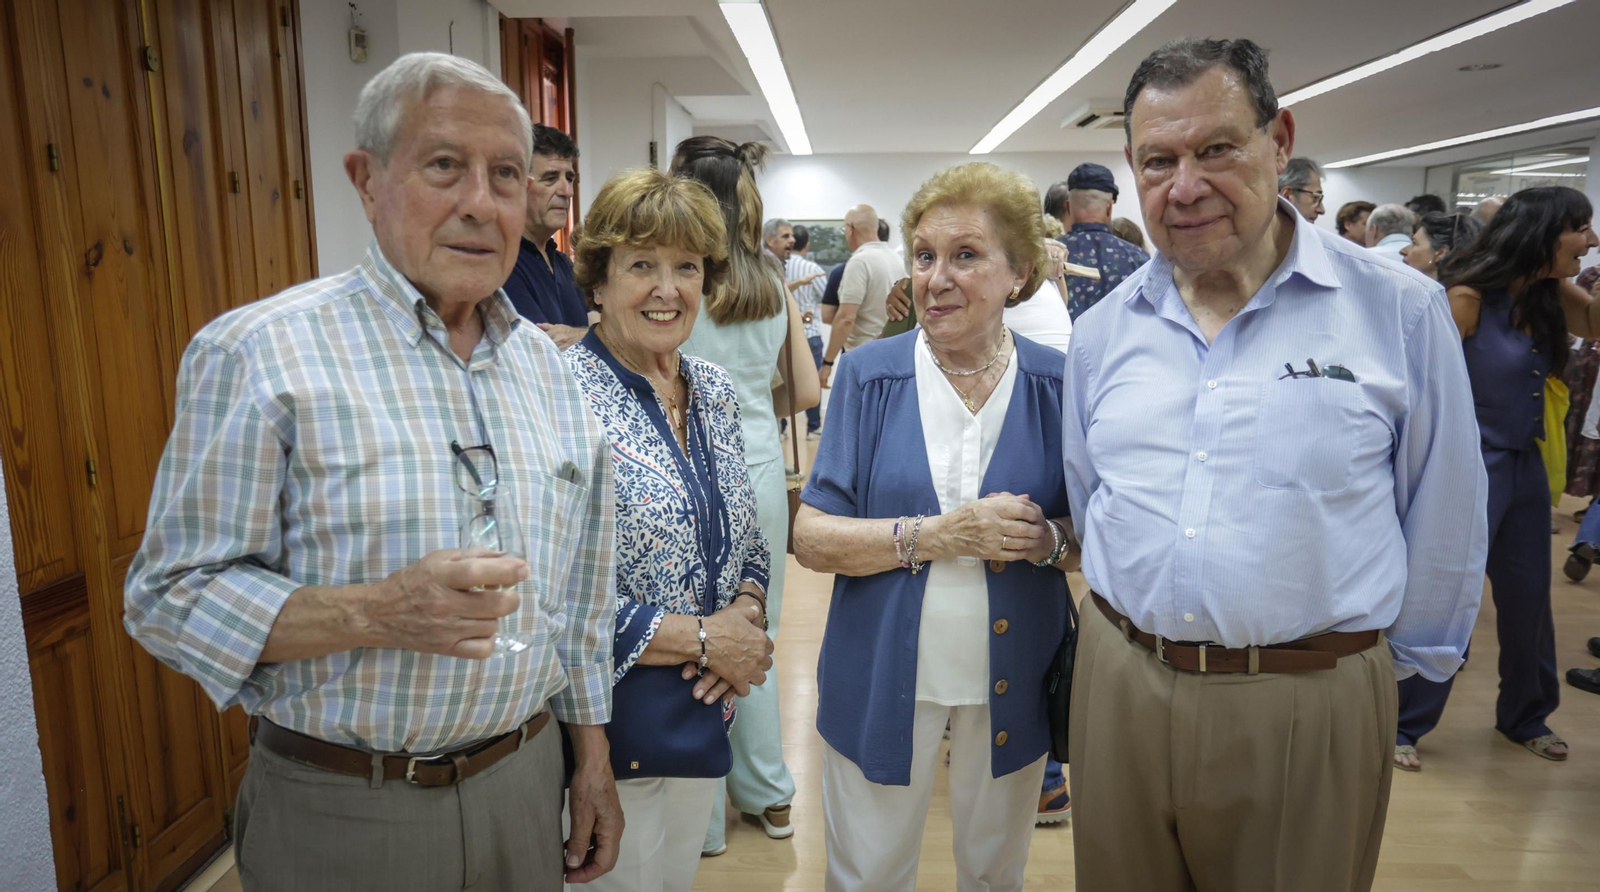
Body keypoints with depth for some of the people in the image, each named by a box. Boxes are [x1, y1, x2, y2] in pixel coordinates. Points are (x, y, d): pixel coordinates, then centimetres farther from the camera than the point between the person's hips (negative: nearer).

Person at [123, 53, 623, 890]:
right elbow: (171, 596, -13)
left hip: (524, 781, 5)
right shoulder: (259, 352, -14)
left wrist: (592, 754, 11)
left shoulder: (548, 366, 3)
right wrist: (377, 613, -27)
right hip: (339, 811, -4)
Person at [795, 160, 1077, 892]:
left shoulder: (1056, 385, -4)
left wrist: (1046, 539, -22)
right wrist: (935, 535, -23)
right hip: (883, 675, -1)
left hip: (1014, 680, 1)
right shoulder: (870, 376, -7)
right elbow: (811, 537, -10)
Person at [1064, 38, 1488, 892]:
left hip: (1309, 707, -3)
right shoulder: (1102, 332, 3)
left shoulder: (1400, 310, -7)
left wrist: (1404, 659, 9)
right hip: (1119, 687, 3)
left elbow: (1443, 522, 2)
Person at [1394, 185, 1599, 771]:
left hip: (1525, 467, 8)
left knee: (1528, 597, 17)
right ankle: (1403, 724, 12)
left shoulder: (1550, 296, 4)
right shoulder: (1469, 297, -17)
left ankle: (1526, 717, 36)